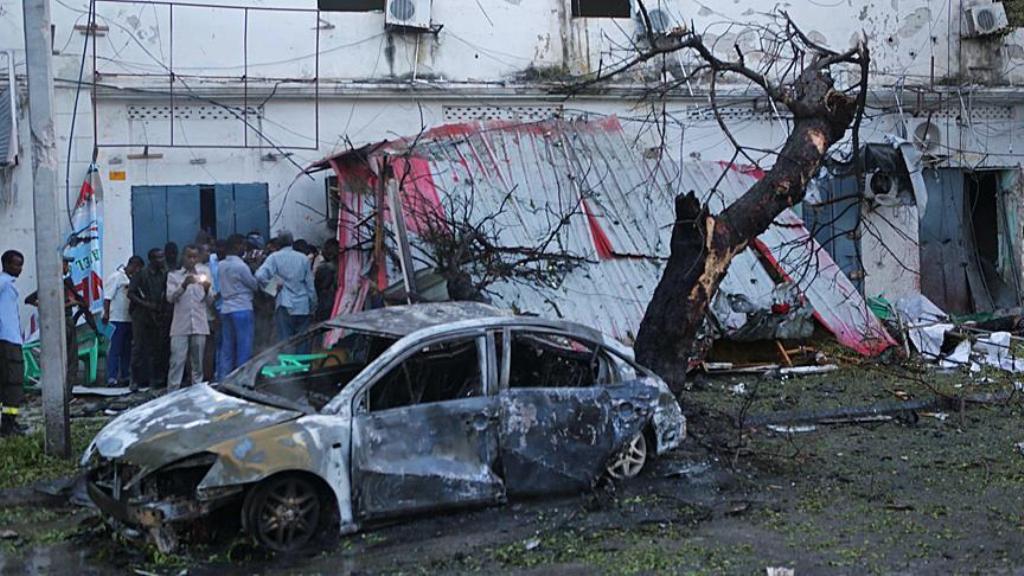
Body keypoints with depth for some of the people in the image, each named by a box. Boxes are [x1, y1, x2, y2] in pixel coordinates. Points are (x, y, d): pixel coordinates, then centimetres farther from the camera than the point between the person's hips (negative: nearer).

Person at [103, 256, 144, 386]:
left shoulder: (131, 279, 13)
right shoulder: (116, 277, -9)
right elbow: (107, 297, -13)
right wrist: (106, 314, -18)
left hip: (129, 320, 8)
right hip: (117, 319, -8)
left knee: (127, 350, 13)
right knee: (115, 350, -5)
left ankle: (125, 376, 20)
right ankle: (112, 378, -4)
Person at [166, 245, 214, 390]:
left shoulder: (203, 274, 14)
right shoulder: (174, 275, 10)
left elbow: (209, 301, 11)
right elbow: (170, 297, -4)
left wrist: (207, 290, -11)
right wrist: (184, 285, -21)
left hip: (199, 325, 2)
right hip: (180, 326, -2)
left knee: (198, 363, 4)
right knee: (177, 361, -8)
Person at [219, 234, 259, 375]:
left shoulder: (222, 265, 10)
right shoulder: (240, 266, -13)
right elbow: (255, 285, -5)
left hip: (226, 310, 8)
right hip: (242, 309, -8)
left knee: (228, 349, 10)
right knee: (244, 349, -3)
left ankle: (223, 379, 10)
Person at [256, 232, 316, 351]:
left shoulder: (274, 257, -1)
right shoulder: (303, 258, 6)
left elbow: (260, 275, -16)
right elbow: (310, 283, 8)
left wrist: (270, 287, 0)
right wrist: (313, 305, 15)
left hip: (284, 305, -2)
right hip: (303, 307, 3)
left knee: (285, 341, -1)